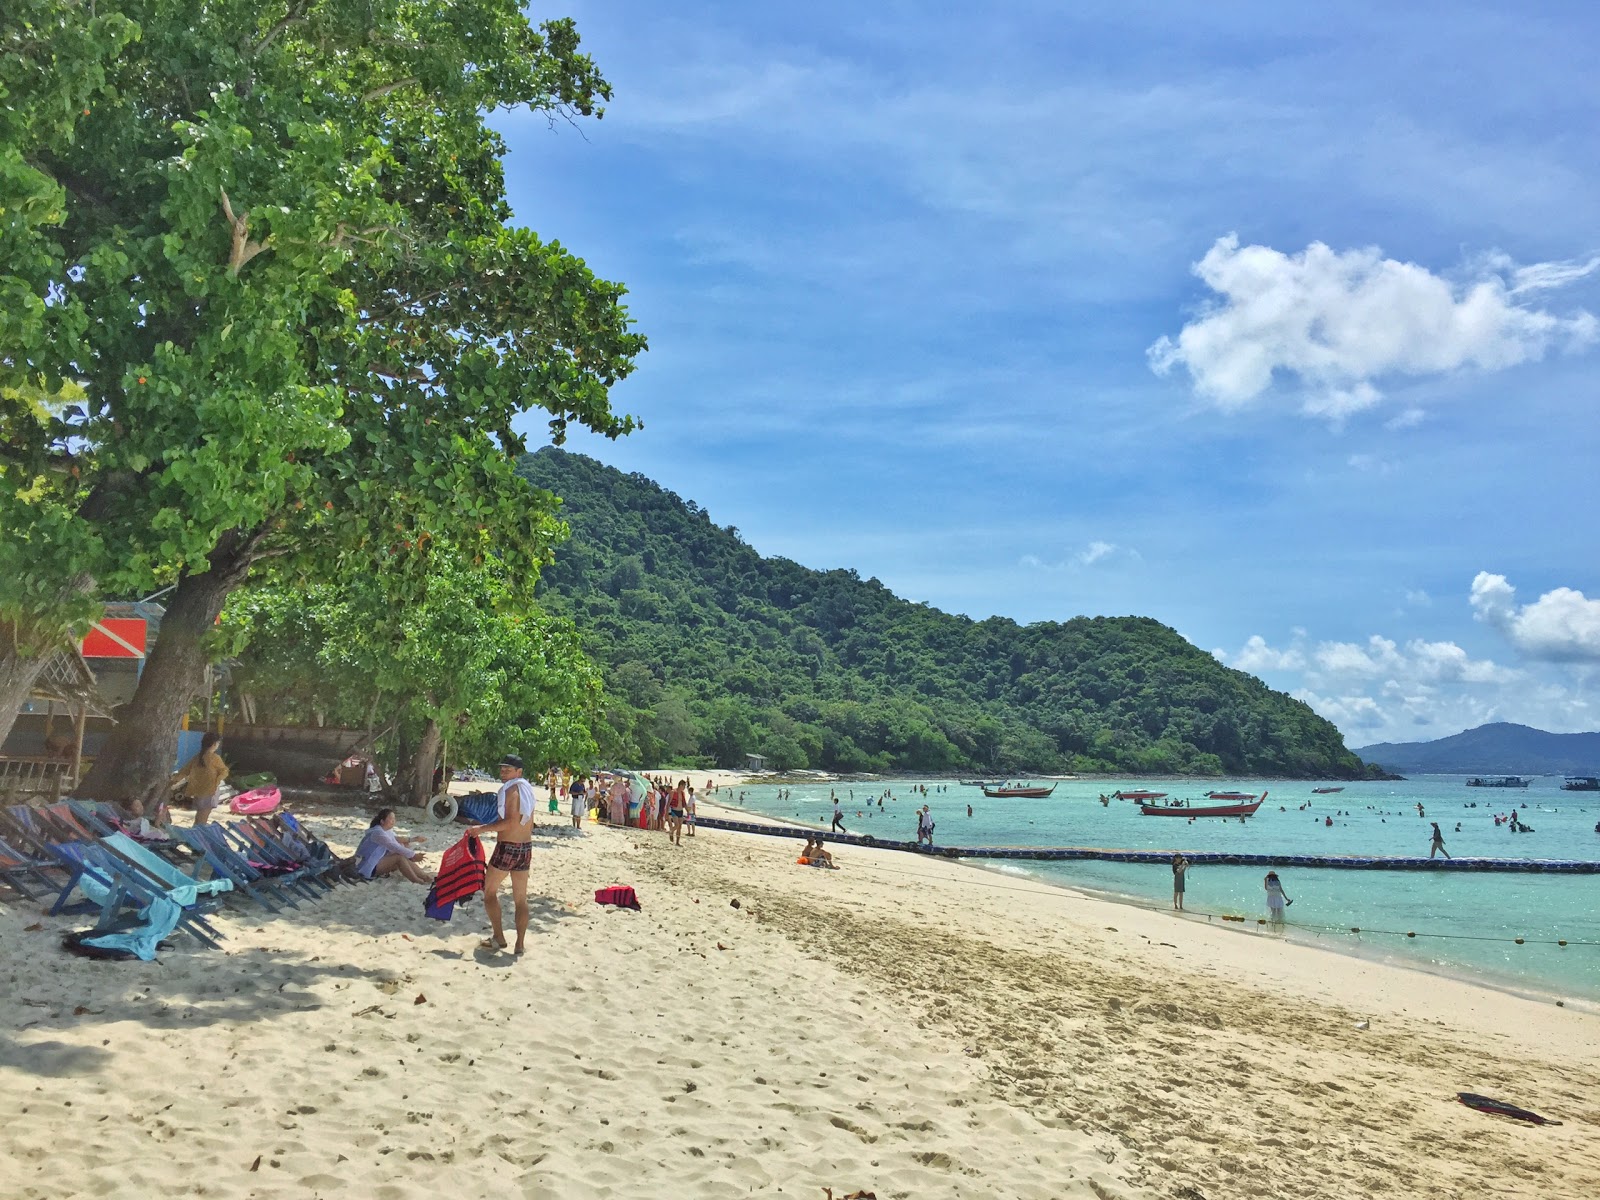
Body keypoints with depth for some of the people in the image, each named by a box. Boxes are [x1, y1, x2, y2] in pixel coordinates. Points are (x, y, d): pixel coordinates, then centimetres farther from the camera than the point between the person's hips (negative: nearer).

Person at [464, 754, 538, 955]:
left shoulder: (511, 790, -14)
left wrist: (481, 829, -20)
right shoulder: (527, 789, 12)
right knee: (520, 898, 10)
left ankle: (499, 938, 7)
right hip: (526, 848, 8)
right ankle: (520, 944, 12)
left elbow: (510, 822, -23)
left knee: (489, 890, 9)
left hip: (507, 848, -8)